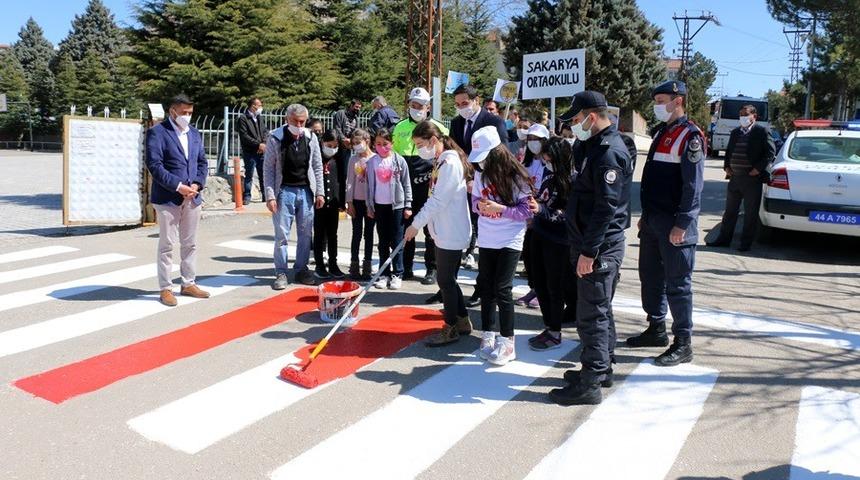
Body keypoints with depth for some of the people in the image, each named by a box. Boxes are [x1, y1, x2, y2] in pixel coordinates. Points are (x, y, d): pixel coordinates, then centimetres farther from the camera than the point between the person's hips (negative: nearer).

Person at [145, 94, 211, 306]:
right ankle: (165, 289, 8)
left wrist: (197, 184, -4)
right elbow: (154, 165, -14)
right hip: (168, 198, -6)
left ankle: (188, 284, 23)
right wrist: (178, 186, -18)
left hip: (192, 197, 6)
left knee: (190, 243, 12)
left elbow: (202, 162, 13)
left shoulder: (194, 133, 14)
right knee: (166, 245, 1)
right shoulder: (157, 133, -6)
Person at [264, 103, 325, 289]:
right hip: (284, 191, -3)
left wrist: (320, 192, 4)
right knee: (281, 234, -2)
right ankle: (281, 273, 8)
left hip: (305, 191, 3)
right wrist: (270, 195, -11)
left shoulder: (311, 138, 3)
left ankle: (301, 269, 21)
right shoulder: (276, 138, -6)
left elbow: (317, 167, 9)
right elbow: (268, 168, -4)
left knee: (306, 233, 8)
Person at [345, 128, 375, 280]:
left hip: (371, 201, -2)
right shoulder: (353, 159, 5)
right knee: (357, 234, 5)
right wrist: (349, 202, -1)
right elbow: (350, 181, 5)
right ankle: (354, 266, 11)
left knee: (368, 233, 7)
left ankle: (367, 267, 14)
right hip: (357, 200, 2)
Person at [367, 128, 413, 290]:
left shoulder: (399, 160, -2)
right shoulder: (372, 162, 3)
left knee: (396, 241, 2)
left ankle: (397, 274, 9)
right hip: (379, 205, 2)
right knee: (383, 242, 9)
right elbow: (370, 185, 7)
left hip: (396, 205, -2)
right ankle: (384, 274, 15)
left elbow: (406, 184, 0)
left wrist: (408, 206, -3)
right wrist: (369, 206, 6)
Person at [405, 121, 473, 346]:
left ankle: (451, 329, 12)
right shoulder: (441, 161, 12)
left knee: (445, 280, 0)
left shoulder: (450, 163, -19)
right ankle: (462, 321, 29)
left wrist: (416, 224, -18)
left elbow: (439, 200, -23)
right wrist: (420, 222, 10)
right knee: (448, 279, 17)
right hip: (444, 232, 10)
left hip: (451, 233, -10)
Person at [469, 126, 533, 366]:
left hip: (510, 240, -5)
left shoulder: (515, 175, -13)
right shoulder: (481, 173, 3)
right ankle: (488, 335, 26)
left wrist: (500, 208, -25)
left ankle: (507, 343, 4)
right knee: (486, 288, 11)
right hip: (486, 239, 5)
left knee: (502, 289, -7)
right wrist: (479, 205, -12)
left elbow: (527, 210, -13)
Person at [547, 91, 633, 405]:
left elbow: (607, 208, -24)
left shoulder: (609, 153, -19)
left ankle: (590, 385, 4)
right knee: (600, 310, 19)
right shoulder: (595, 147, 14)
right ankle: (602, 368, 33)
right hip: (596, 245, 11)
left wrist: (589, 251, -24)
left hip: (600, 248, -11)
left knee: (592, 314, -4)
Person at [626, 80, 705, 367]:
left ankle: (683, 345, 7)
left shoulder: (690, 136, -12)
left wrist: (682, 225, -22)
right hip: (653, 222, 9)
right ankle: (656, 329, 30)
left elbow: (693, 185, -18)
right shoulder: (661, 133, 16)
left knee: (677, 284, -2)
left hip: (675, 226, -9)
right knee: (650, 277, 16)